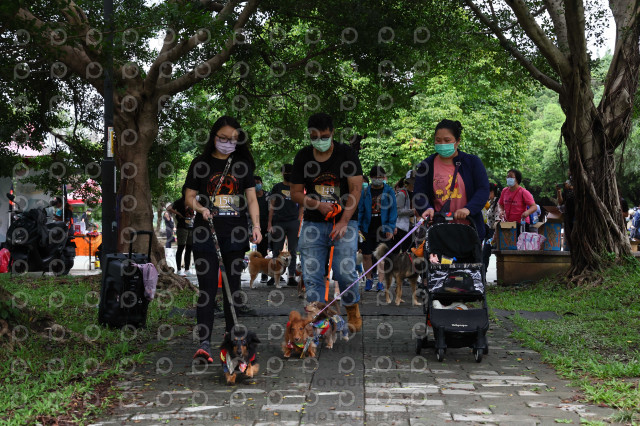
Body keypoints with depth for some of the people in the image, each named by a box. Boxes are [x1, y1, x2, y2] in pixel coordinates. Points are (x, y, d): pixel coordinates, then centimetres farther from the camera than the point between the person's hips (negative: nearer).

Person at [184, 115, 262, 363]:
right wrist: (200, 208, -16)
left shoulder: (242, 164, 9)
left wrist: (256, 225, -7)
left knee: (233, 285, 9)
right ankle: (204, 343, -9)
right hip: (206, 233, -2)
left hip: (235, 233, 2)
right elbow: (189, 196, 5)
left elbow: (251, 198, 6)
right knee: (207, 288, -7)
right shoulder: (201, 164, 5)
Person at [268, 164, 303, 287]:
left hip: (293, 223, 1)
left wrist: (299, 221, 3)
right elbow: (272, 206, 8)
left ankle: (291, 277, 1)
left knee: (293, 251, 0)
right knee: (277, 251, 0)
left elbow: (301, 206, 14)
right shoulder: (277, 187, 10)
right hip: (279, 222, -1)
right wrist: (270, 223, 0)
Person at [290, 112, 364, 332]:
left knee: (344, 272, -14)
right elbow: (295, 193, 7)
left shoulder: (347, 153, -2)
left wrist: (343, 222, -17)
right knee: (311, 275, -5)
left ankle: (353, 312, 12)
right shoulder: (303, 157, 4)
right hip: (313, 223, 3)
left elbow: (355, 189, -7)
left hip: (344, 221, -2)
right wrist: (317, 205, -13)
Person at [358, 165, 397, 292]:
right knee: (366, 255, 4)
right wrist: (358, 228, 0)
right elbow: (360, 210, 8)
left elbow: (393, 210, 0)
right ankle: (368, 280, 20)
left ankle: (380, 282, 3)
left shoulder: (389, 191, 2)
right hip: (368, 228, 2)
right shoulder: (365, 192, 7)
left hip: (383, 229, -2)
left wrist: (390, 228, -8)